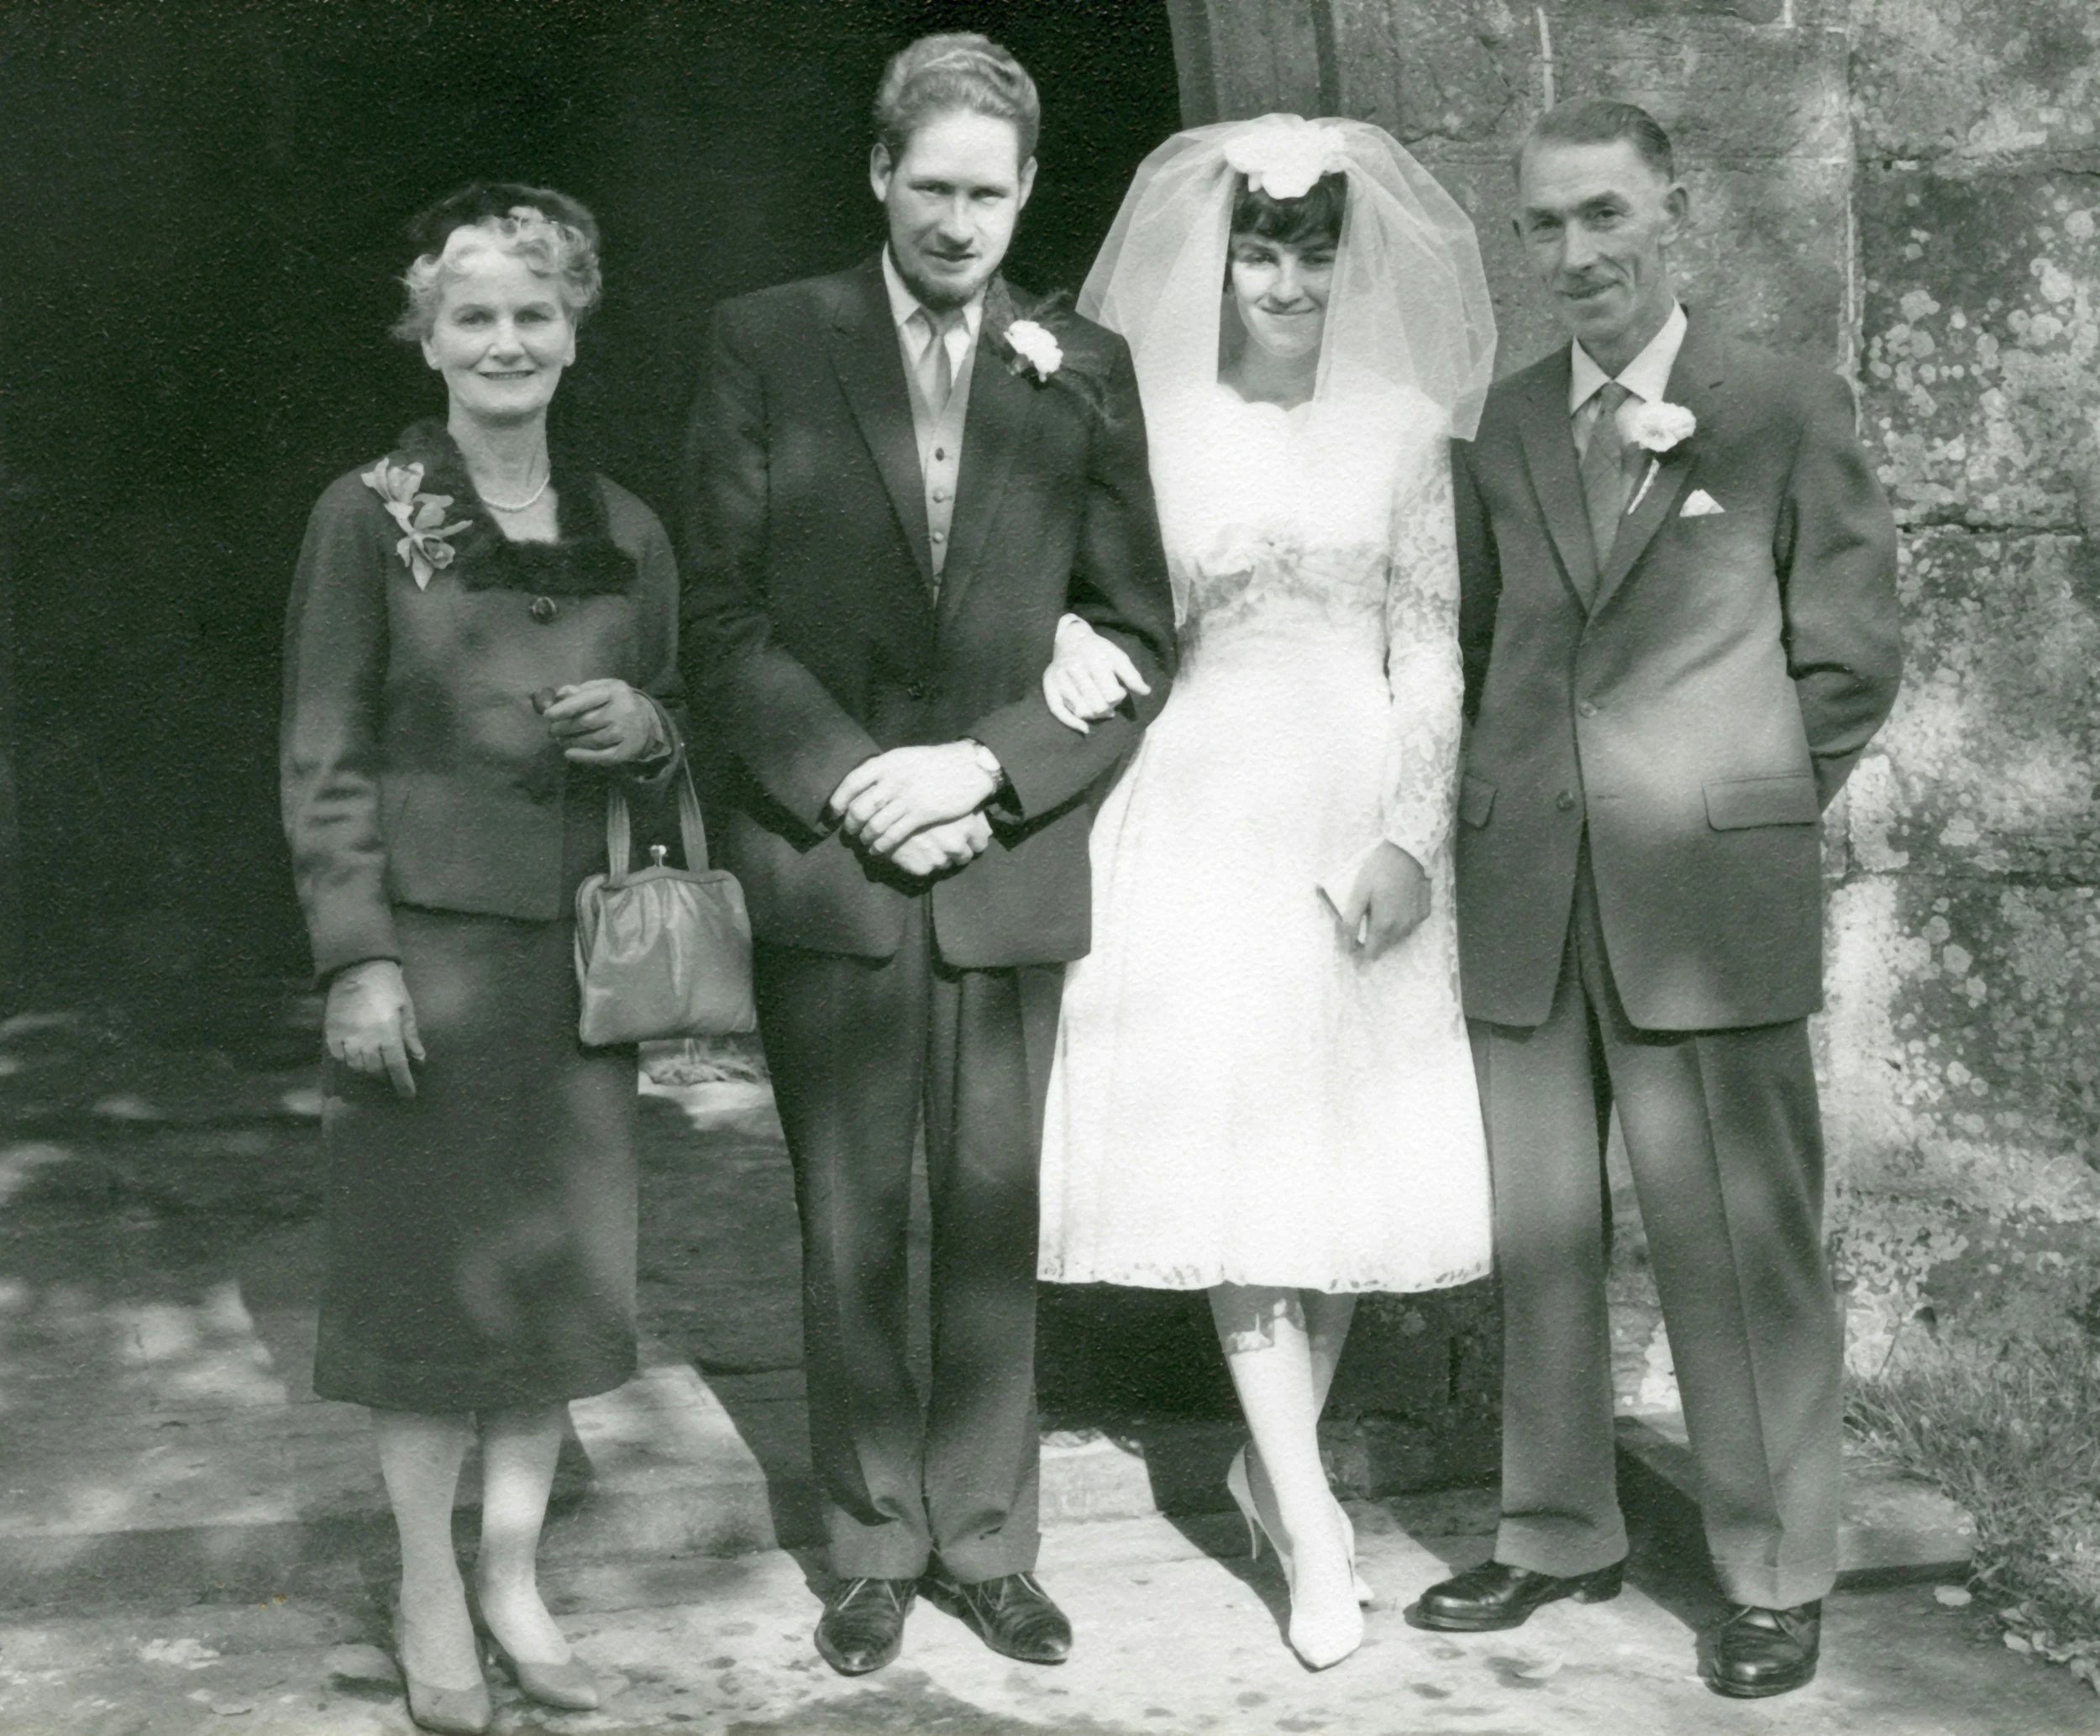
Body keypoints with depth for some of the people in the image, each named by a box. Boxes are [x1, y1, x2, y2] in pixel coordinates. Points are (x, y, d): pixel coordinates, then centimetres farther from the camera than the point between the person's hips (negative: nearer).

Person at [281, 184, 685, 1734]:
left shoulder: (628, 534, 9)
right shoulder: (370, 517, -3)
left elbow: (671, 740, 18)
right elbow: (325, 756, -5)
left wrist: (644, 726, -6)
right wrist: (356, 958, -12)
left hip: (580, 946, 4)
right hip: (427, 935, -4)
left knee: (561, 1264, 9)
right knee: (429, 1266, 3)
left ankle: (517, 1576, 24)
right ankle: (431, 1597, 19)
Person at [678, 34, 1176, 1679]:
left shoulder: (1085, 366, 6)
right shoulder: (768, 342, 3)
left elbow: (1137, 631, 4)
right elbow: (722, 612, 0)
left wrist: (991, 767, -9)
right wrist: (847, 779, -11)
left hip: (1011, 859, 1)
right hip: (824, 857, -1)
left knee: (993, 1220, 7)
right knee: (851, 1227, 7)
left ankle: (988, 1543, 21)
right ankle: (873, 1549, 21)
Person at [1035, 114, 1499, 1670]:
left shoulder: (1404, 427, 5)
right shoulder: (1151, 422, 2)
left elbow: (1432, 654, 3)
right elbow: (1116, 617, 6)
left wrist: (1410, 836, -8)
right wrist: (1079, 649, -17)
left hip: (1363, 815, 2)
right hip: (1202, 814, -1)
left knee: (1355, 1149, 5)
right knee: (1230, 1145, -4)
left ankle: (1276, 1458, 24)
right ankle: (1309, 1519, 3)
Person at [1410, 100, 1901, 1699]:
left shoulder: (1793, 412, 0)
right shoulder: (1508, 425, 10)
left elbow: (1851, 660, 2)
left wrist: (1736, 807, 3)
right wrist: (1523, 793, 8)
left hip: (1710, 904, -4)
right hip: (1524, 899, 4)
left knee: (1741, 1250, 1)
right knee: (1540, 1238, 11)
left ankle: (1777, 1577, 15)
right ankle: (1559, 1533, 27)